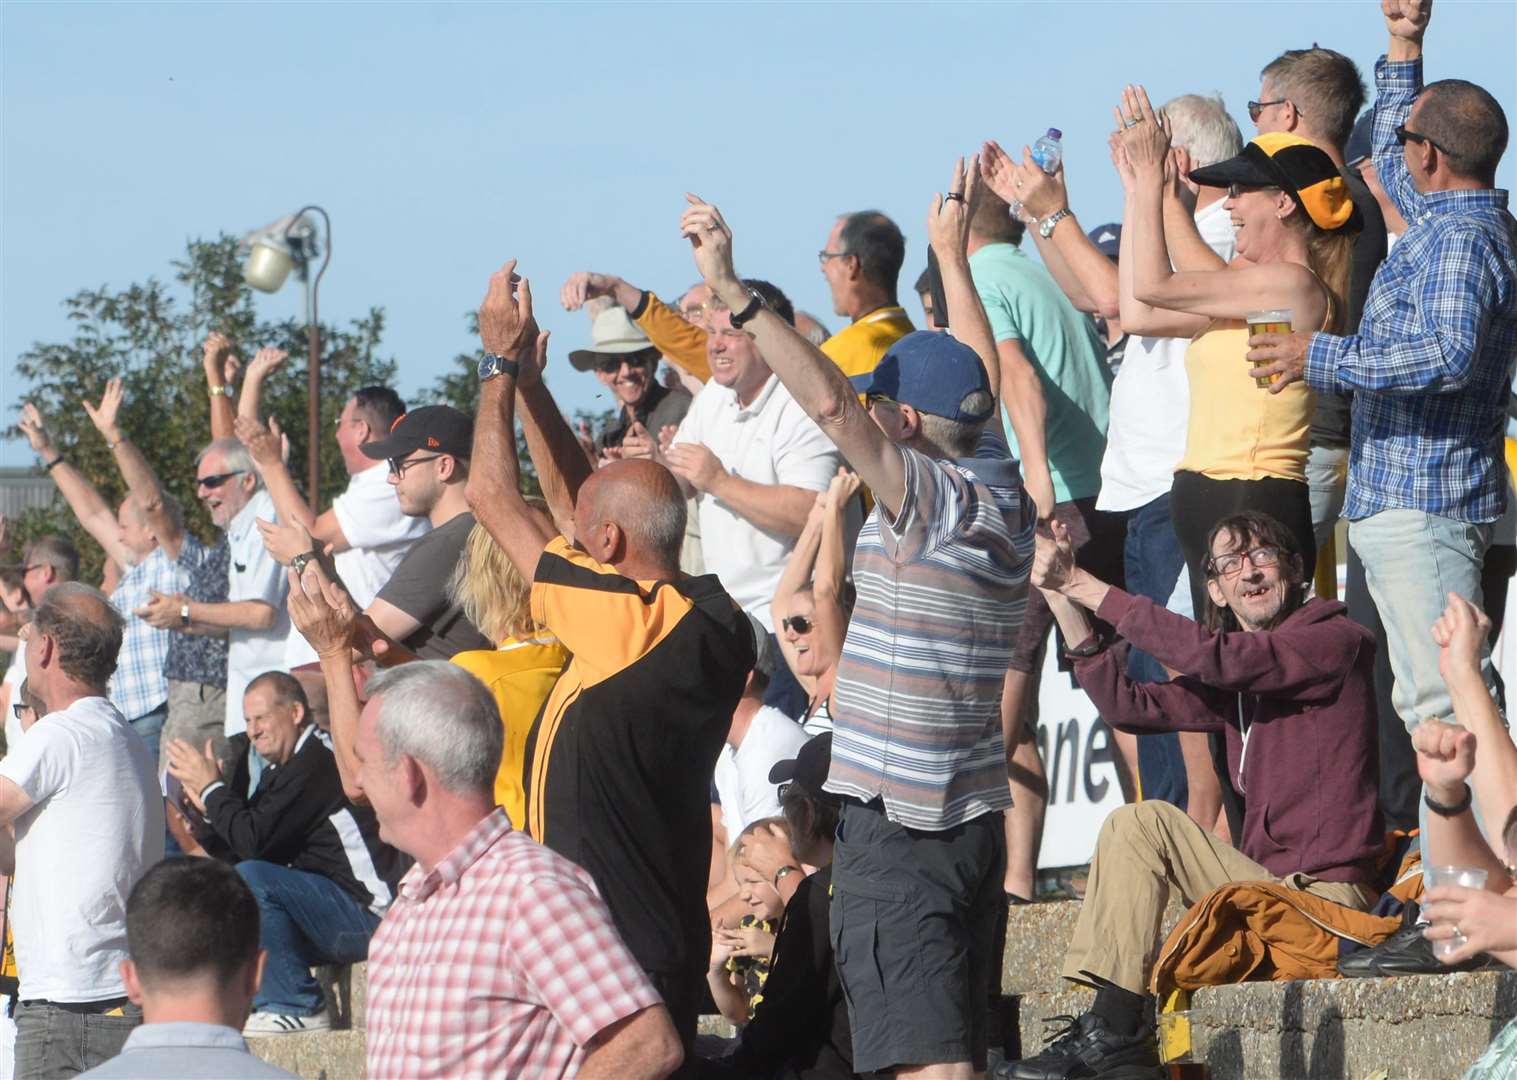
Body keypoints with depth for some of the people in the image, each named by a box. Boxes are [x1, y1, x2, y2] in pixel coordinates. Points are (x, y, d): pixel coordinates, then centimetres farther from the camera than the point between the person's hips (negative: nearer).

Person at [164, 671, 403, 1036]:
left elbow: (254, 841, -22)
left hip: (366, 916, -11)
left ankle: (298, 1008, -19)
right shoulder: (283, 767, 15)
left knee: (250, 878, -27)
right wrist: (209, 808, -3)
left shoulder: (319, 761, -17)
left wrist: (212, 787, -9)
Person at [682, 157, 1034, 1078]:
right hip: (975, 817, 9)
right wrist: (954, 254, 37)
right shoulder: (1003, 495, 10)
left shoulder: (930, 497, -13)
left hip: (899, 822, -9)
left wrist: (733, 292, -24)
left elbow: (830, 400, -23)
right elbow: (983, 383, 26)